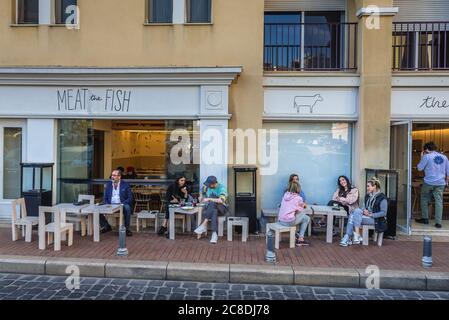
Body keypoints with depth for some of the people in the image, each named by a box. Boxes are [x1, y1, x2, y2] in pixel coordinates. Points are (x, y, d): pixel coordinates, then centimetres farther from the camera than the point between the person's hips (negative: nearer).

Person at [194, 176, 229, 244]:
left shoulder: (222, 188, -16)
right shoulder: (207, 187, 2)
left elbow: (221, 200, -32)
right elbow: (202, 191, 27)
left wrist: (209, 199, -29)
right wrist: (201, 197, 8)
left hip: (222, 208, -4)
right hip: (210, 208, 4)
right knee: (214, 212, -37)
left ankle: (204, 225, -39)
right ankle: (214, 234, -42)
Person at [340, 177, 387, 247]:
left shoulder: (382, 198, -7)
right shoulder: (367, 196, 16)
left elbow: (384, 213, -12)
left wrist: (371, 214, -18)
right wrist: (364, 210, -4)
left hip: (376, 219, -7)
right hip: (366, 216, 7)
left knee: (357, 211, -30)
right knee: (352, 215, -24)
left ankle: (357, 235, -32)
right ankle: (347, 237, -33)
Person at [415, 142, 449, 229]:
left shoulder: (427, 156, -7)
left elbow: (420, 168, -2)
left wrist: (422, 157, 9)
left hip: (429, 182, -4)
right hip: (440, 183, 4)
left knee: (424, 200, 13)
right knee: (439, 201, 3)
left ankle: (425, 218, 18)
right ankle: (438, 222, 1)